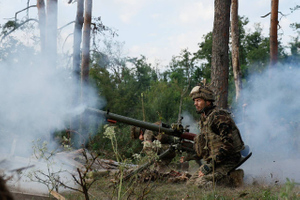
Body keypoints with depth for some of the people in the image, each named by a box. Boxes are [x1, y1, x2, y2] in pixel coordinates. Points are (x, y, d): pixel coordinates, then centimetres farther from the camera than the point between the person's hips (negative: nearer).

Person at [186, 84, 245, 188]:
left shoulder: (219, 116, -16)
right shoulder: (203, 119, 13)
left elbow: (228, 144, -23)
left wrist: (210, 165, -23)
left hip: (226, 161, -9)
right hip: (211, 161, 9)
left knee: (201, 183, -25)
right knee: (190, 183, 2)